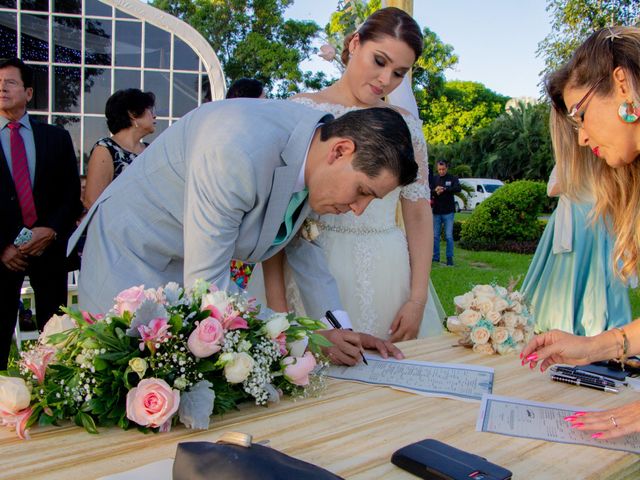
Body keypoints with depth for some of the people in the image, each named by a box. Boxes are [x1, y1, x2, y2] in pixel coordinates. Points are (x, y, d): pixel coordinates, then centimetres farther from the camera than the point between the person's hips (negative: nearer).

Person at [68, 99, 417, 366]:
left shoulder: (314, 144, -8)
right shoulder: (239, 152, -35)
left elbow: (300, 240, 9)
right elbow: (206, 287, -30)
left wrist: (340, 329, 2)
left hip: (197, 270, 7)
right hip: (132, 260, -7)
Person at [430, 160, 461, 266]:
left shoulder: (452, 178, 1)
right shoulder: (434, 179, 8)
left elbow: (458, 189, -16)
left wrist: (444, 189, -27)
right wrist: (435, 191, -22)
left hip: (448, 212, -3)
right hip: (436, 211, 3)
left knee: (449, 236, -2)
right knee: (435, 236, 6)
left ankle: (450, 258, 4)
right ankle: (436, 257, 15)